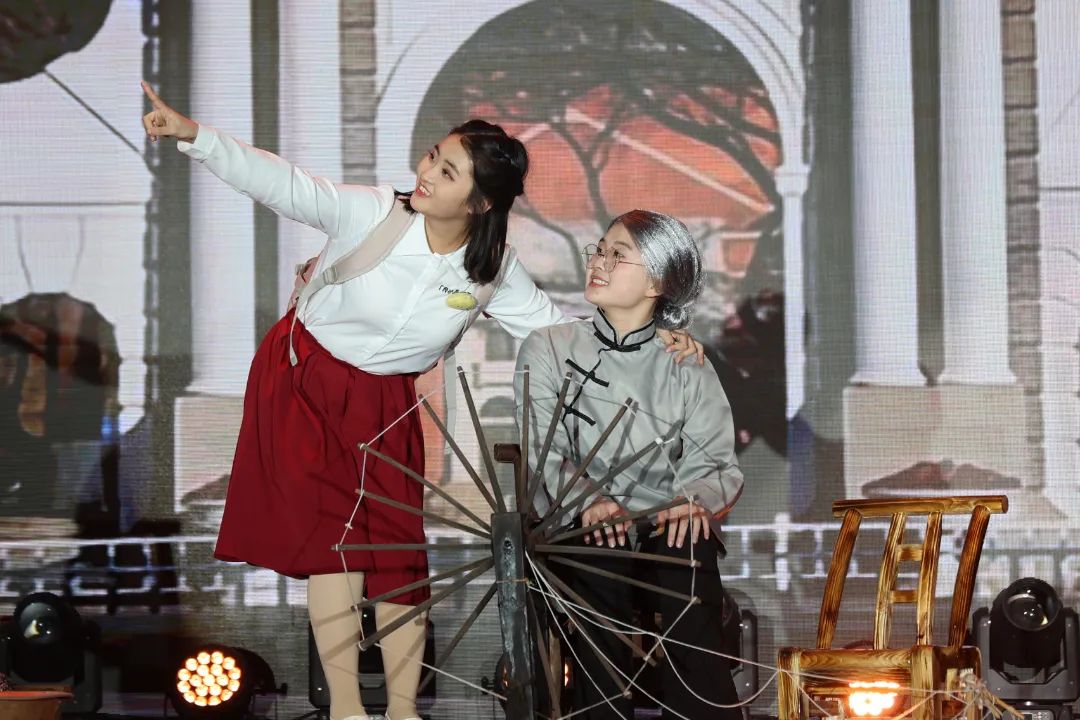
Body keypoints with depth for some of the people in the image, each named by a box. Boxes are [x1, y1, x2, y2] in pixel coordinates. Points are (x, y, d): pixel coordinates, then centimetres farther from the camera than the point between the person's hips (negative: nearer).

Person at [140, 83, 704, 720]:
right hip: (305, 385, -3)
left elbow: (552, 323, 1)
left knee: (399, 549, 2)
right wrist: (195, 136, -40)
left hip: (387, 405, 3)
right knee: (333, 541, -8)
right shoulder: (370, 212, -21)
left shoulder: (493, 270, -10)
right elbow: (281, 184, -28)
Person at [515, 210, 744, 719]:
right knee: (599, 558, -31)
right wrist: (586, 503, -20)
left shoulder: (687, 366, 15)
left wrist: (694, 499, -17)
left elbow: (715, 461, 7)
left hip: (665, 528, 0)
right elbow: (543, 453, 0)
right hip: (577, 529, 0)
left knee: (690, 548, -30)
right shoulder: (548, 349, 11)